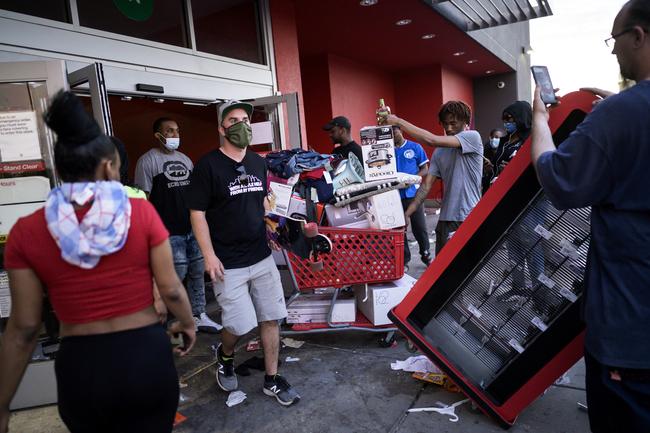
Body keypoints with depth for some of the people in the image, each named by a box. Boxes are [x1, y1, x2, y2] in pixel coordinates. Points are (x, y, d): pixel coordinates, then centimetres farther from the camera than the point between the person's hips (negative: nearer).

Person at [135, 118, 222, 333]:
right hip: (170, 233, -7)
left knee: (197, 273, 11)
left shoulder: (185, 159, 15)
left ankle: (199, 316, 24)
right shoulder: (148, 160, -6)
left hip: (193, 229, 7)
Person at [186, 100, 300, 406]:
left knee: (271, 318, 7)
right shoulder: (208, 165, -9)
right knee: (240, 324, -6)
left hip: (262, 257, 6)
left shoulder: (258, 162, 9)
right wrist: (209, 255, -14)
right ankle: (225, 356, 29)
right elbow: (197, 212, -9)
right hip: (228, 263, -5)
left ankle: (272, 380, 24)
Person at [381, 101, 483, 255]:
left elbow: (431, 140, -17)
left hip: (469, 218, -5)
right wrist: (407, 213, -4)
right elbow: (426, 186, 7)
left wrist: (399, 121, -14)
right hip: (446, 219, 5)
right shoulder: (439, 152, 12)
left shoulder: (473, 137, -6)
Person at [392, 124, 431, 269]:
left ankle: (426, 255, 26)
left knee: (419, 227, 6)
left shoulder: (415, 147, 1)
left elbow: (425, 169, 2)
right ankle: (404, 259, 19)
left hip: (413, 193, -1)